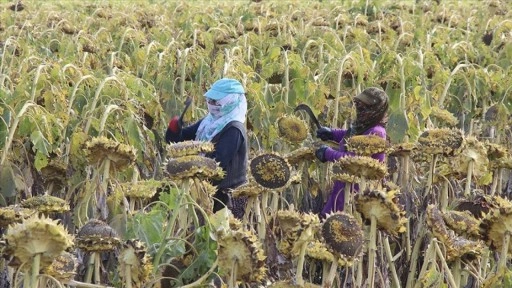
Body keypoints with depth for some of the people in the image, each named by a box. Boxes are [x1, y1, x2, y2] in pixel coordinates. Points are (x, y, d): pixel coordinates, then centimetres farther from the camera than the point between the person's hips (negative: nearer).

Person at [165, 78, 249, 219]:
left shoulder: (233, 129, -16)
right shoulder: (208, 122, 8)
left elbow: (216, 163, -25)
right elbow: (176, 139, 9)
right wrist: (174, 128, -14)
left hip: (227, 196, -8)